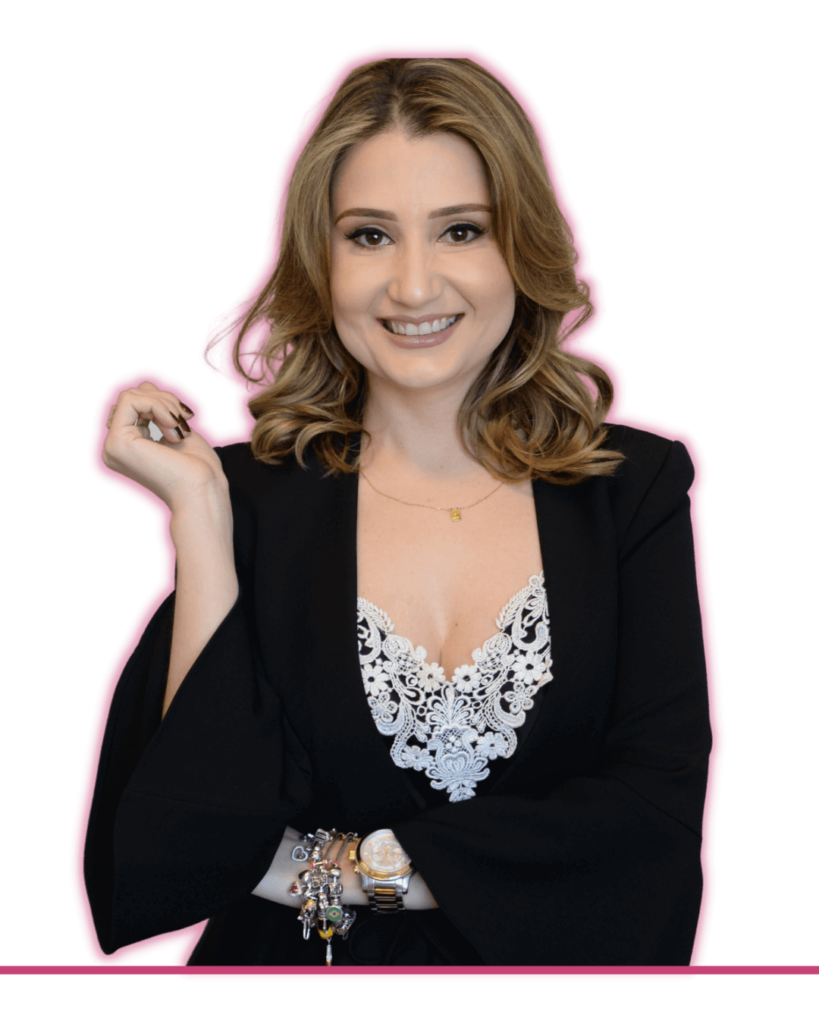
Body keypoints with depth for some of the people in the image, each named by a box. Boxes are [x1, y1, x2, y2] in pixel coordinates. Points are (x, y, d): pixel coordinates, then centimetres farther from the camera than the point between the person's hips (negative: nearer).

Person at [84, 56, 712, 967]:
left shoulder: (633, 486, -1)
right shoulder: (249, 494, -3)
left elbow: (657, 810, -7)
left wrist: (340, 869, -8)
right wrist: (199, 509, -13)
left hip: (555, 958, 1)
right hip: (293, 959, 0)